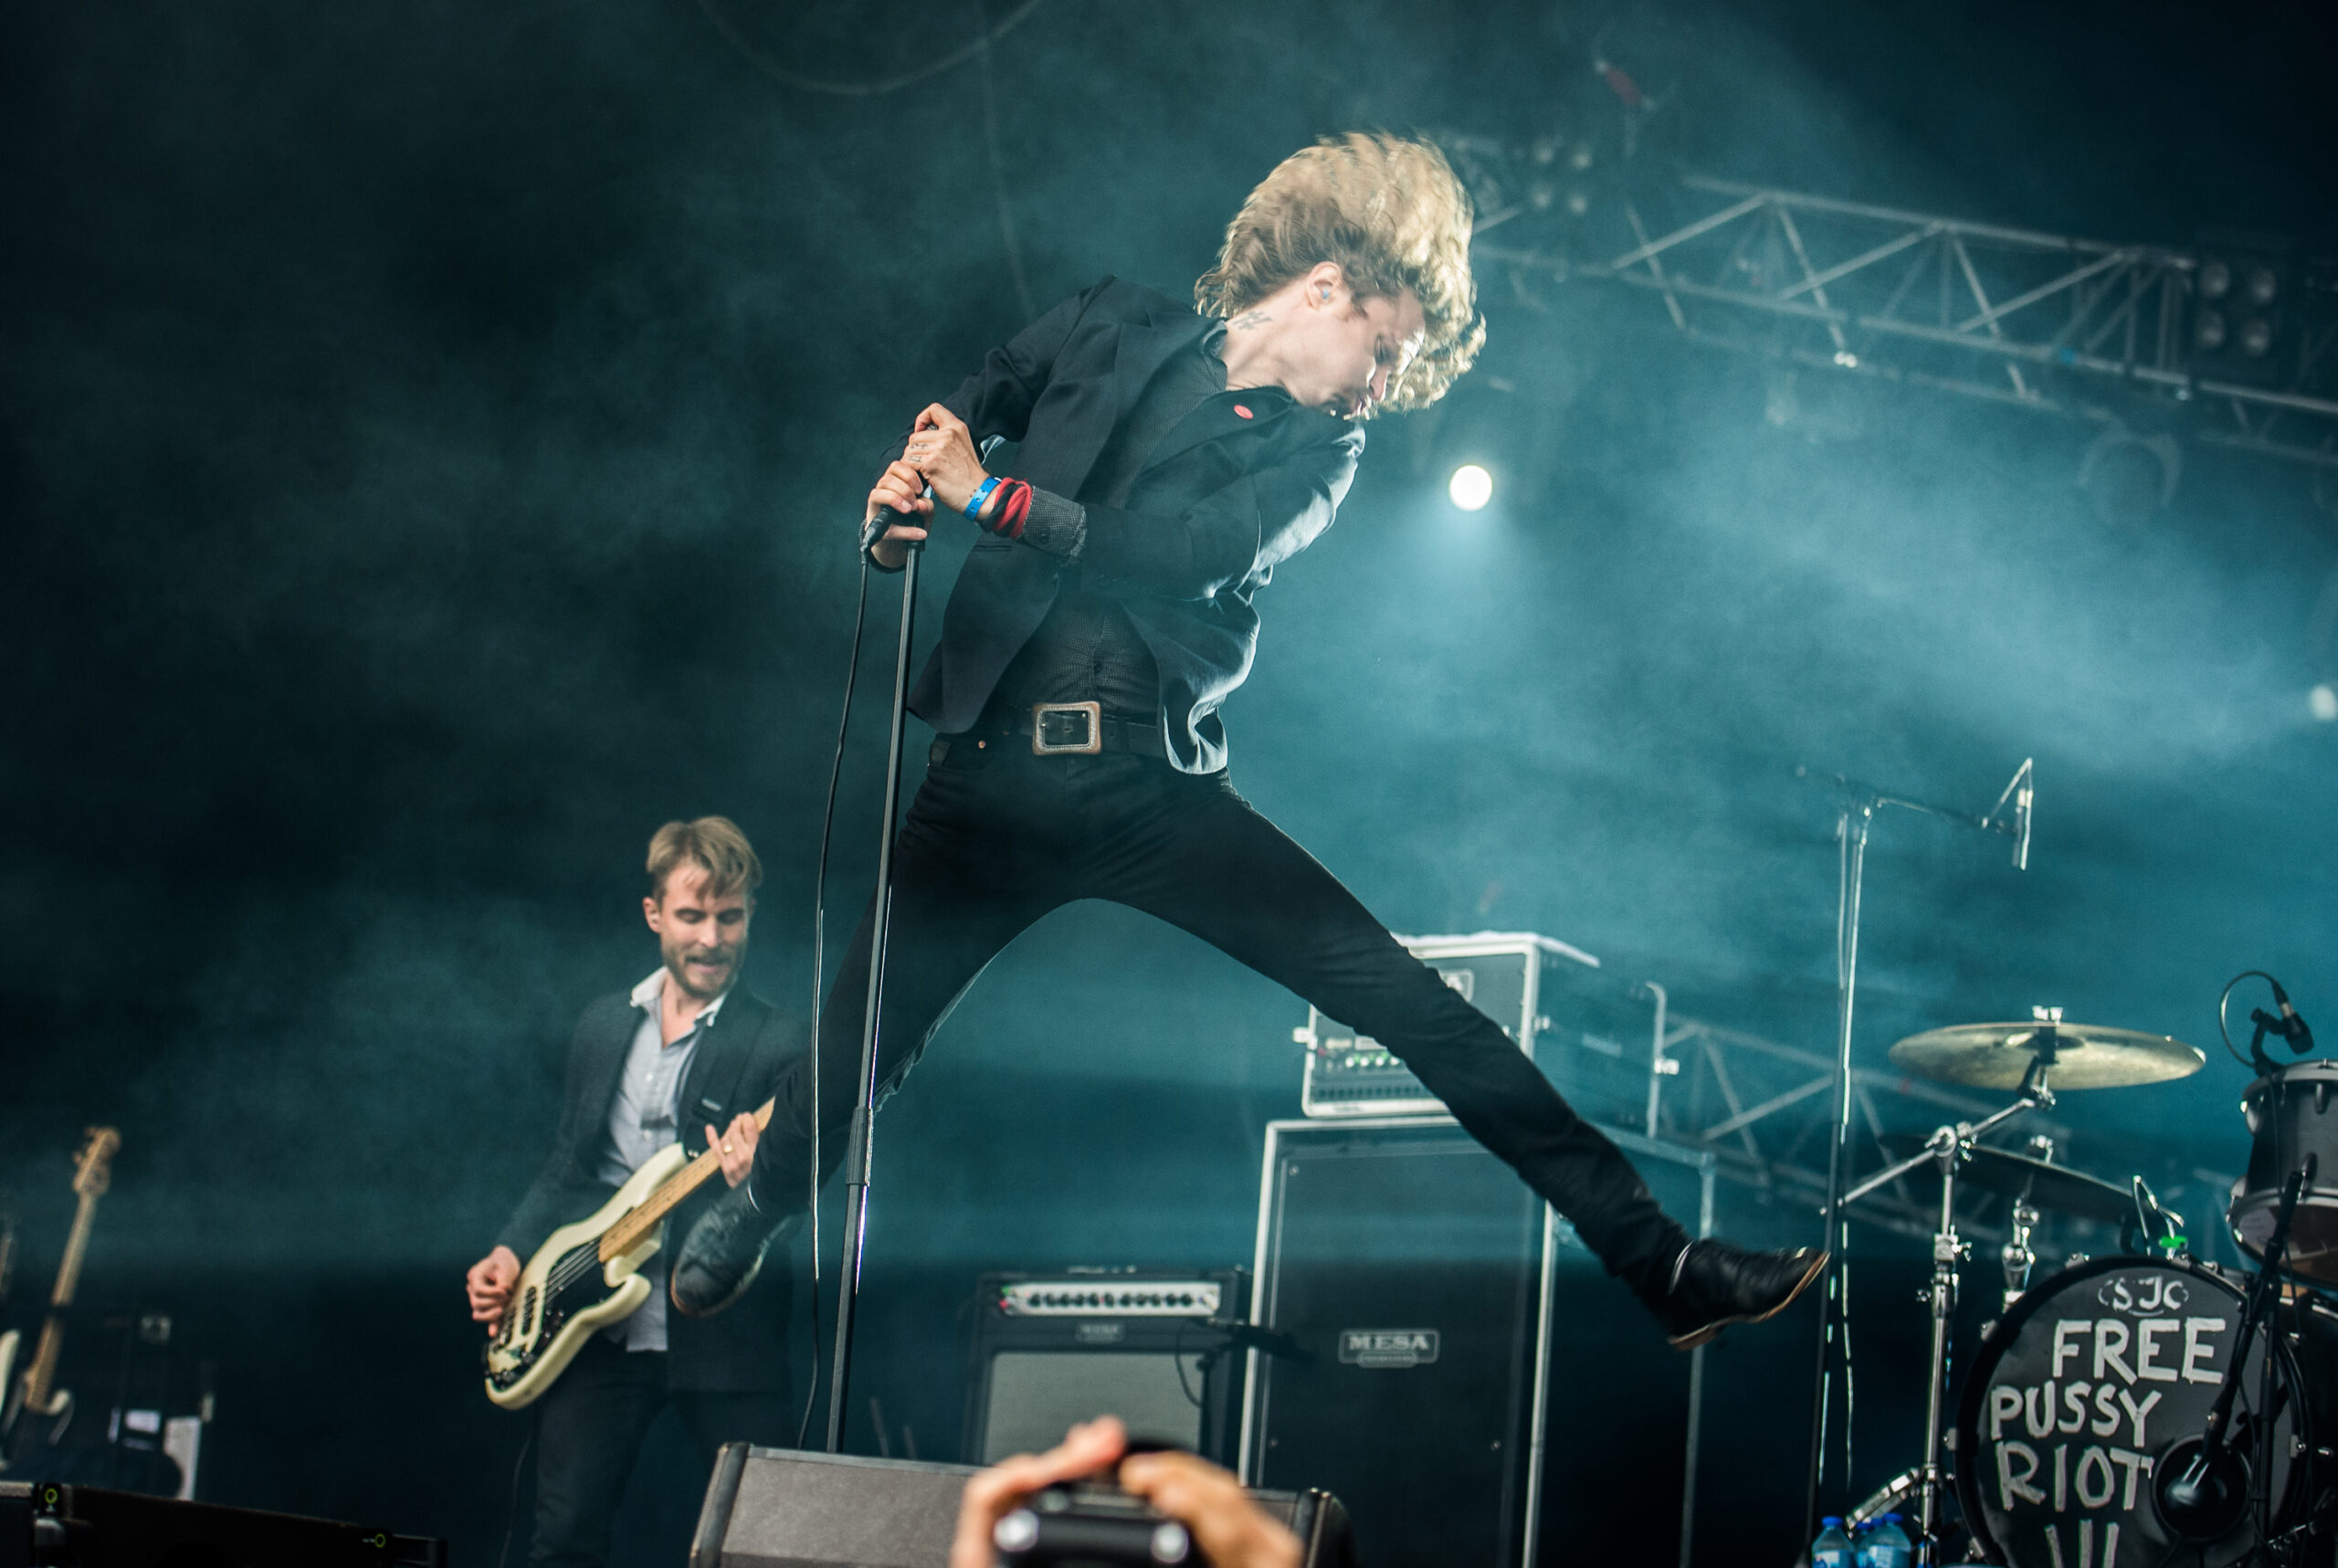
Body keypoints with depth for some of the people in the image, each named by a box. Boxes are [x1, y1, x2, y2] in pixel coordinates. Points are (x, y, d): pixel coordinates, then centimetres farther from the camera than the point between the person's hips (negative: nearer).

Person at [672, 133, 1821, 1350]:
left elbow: (1184, 553, -10)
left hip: (1154, 791, 0)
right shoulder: (1110, 329, 12)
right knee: (868, 1033, 6)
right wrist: (902, 501, -1)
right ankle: (752, 1210, 40)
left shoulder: (1316, 453, 8)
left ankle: (1651, 1257, -7)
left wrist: (989, 499, -16)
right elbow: (950, 415, 22)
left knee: (1402, 996, -8)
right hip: (991, 777, 0)